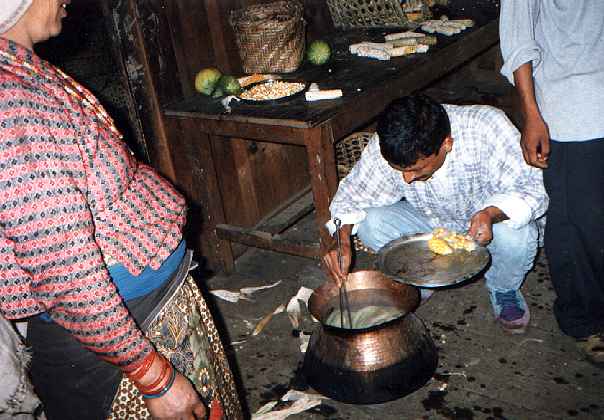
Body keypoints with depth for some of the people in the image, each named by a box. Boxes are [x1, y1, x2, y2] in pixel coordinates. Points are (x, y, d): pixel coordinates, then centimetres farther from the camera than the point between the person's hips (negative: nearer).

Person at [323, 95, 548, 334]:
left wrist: (492, 213, -46)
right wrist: (342, 238, -31)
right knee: (369, 222, -24)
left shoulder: (489, 127, -32)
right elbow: (353, 194, -12)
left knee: (517, 234, -34)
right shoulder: (386, 147, -25)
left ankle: (504, 289, 2)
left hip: (487, 225, -1)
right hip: (430, 224, 2)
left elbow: (532, 189, -27)